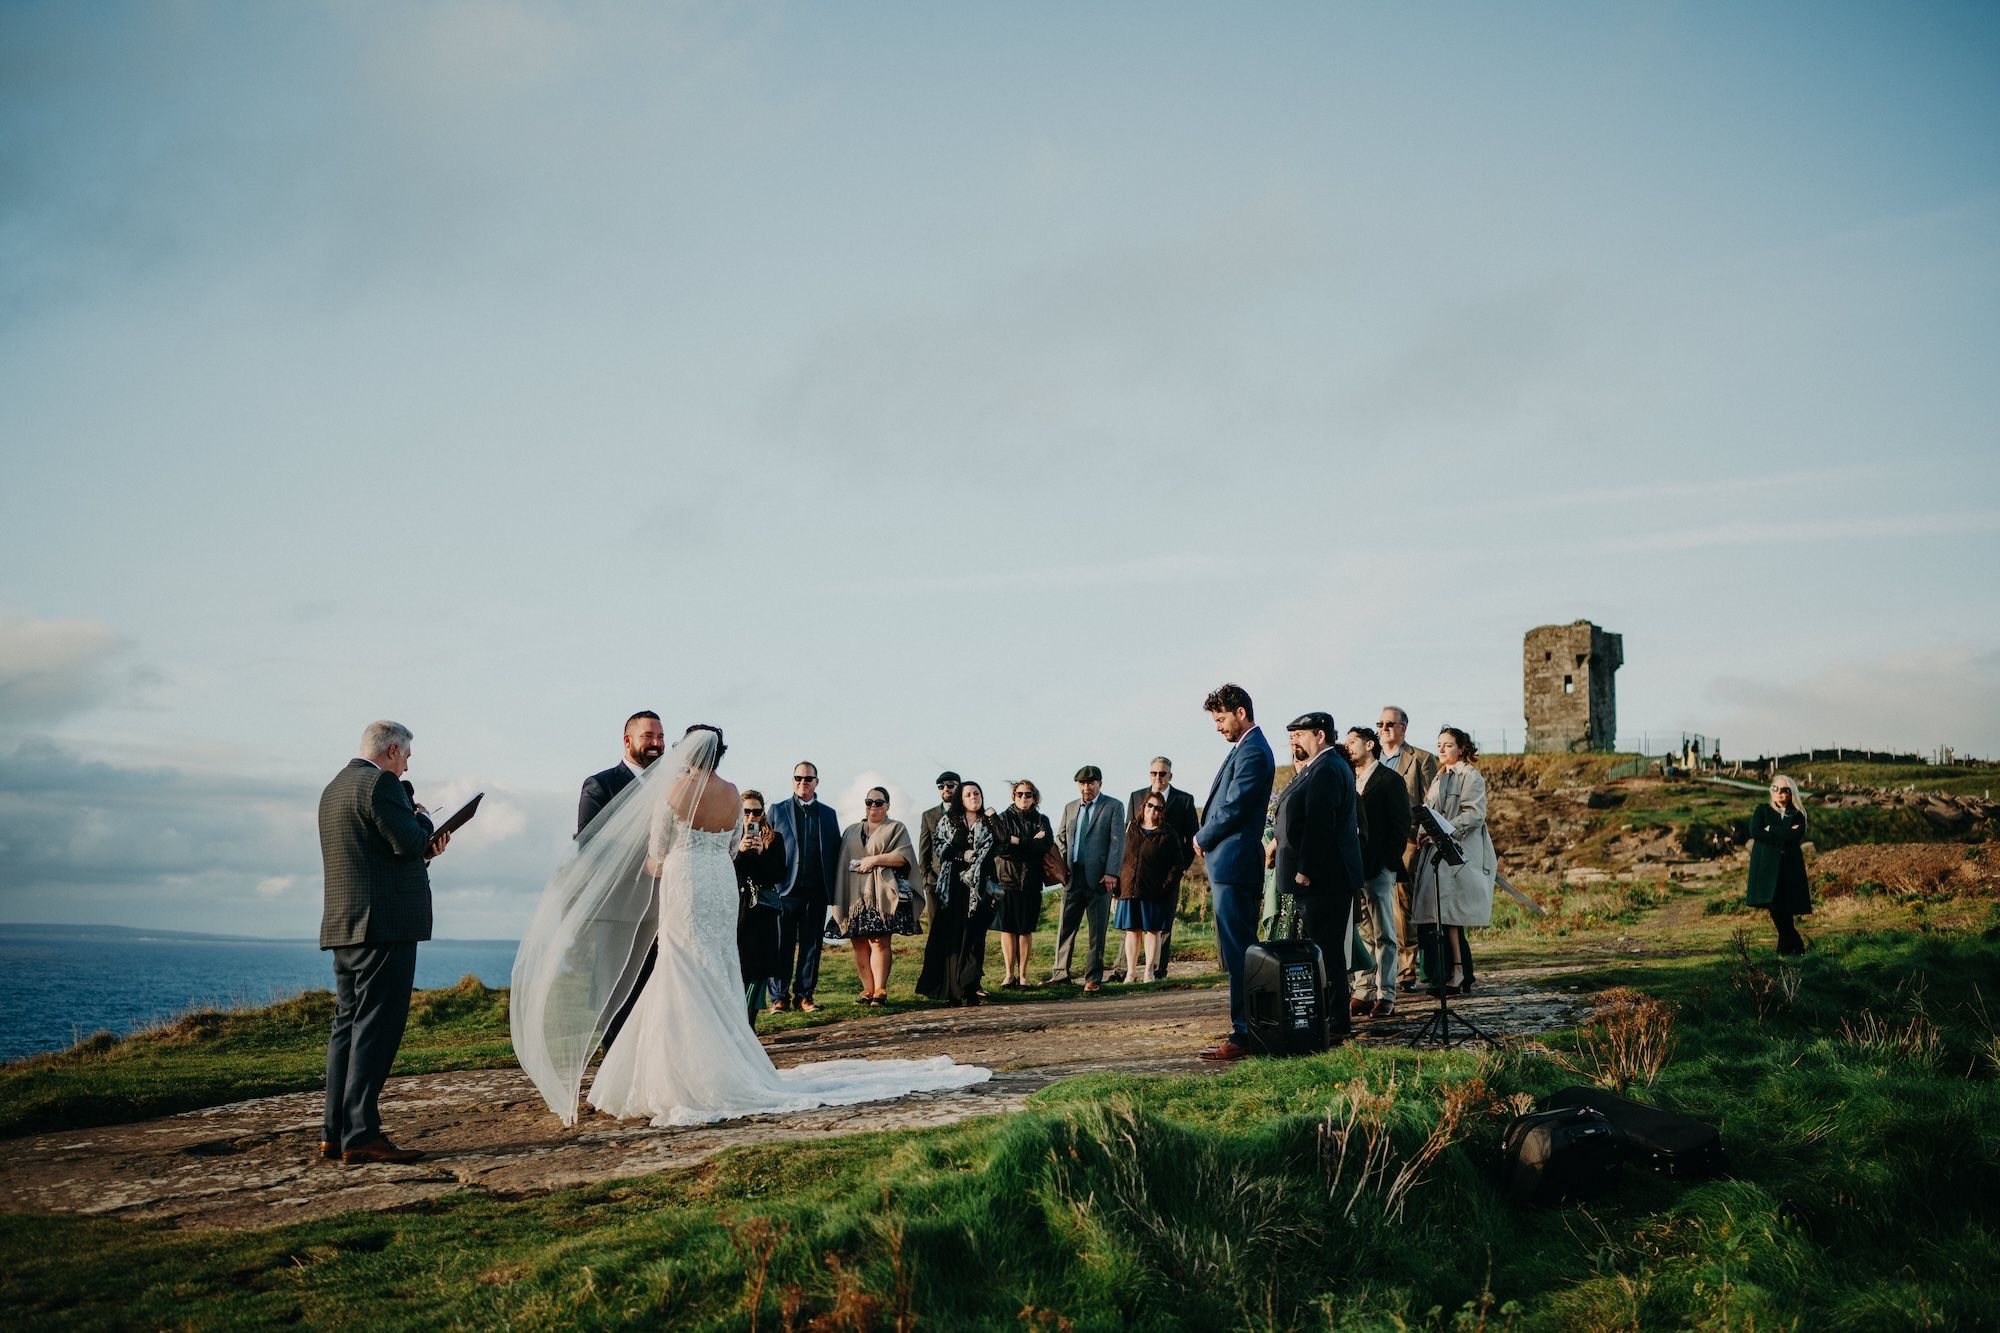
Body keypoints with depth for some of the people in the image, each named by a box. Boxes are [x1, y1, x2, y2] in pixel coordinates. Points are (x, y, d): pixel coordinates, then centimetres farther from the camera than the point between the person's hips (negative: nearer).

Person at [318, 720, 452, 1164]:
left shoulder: (334, 788, 20)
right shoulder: (380, 785, -11)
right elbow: (413, 843, -17)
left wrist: (424, 847, 15)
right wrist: (422, 819, 3)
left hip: (345, 926, 10)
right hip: (385, 925, -10)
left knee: (349, 1026, 11)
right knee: (376, 1029, -8)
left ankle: (335, 1134, 13)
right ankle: (361, 1136, -8)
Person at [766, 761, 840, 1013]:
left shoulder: (828, 814, 15)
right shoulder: (778, 811, 8)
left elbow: (836, 851, 13)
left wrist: (834, 887, 4)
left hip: (816, 890, 2)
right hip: (786, 888, -2)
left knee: (811, 944, 4)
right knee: (783, 945, -1)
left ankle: (804, 995, 10)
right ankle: (780, 997, 5)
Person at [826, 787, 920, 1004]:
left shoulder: (896, 828, 9)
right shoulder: (851, 831, 21)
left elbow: (904, 856, -5)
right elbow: (841, 861, 16)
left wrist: (875, 859, -11)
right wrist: (838, 895, 6)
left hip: (881, 894, -4)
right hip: (854, 895, 4)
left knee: (879, 941, -9)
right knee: (860, 943, -1)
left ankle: (880, 990, -8)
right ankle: (867, 990, 3)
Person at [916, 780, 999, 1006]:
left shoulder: (989, 824, 11)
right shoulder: (948, 821, 13)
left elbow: (990, 854, 1)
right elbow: (942, 849, 4)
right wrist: (963, 856, -9)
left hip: (978, 887, 0)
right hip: (953, 887, 0)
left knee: (973, 936, -2)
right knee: (951, 935, -4)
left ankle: (970, 989, -1)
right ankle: (952, 991, -4)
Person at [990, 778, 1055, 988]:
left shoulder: (1041, 820, 11)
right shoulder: (1003, 818, 6)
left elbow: (1046, 845, -7)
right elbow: (999, 846, -10)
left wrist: (1016, 841, -11)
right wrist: (1031, 844, -10)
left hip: (1031, 882, 1)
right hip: (1007, 879, -1)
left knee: (1026, 930, 3)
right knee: (1007, 928, -1)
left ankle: (1022, 974, 10)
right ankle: (1009, 974, 6)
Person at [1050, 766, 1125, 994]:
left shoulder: (1113, 806, 2)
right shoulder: (1070, 808, 16)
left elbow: (1117, 841, -5)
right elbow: (1061, 838, 21)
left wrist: (1111, 873, -14)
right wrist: (1061, 865, 4)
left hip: (1099, 877, -4)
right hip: (1073, 876, 4)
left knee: (1097, 930, 2)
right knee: (1066, 927, 6)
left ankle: (1093, 978, 7)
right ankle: (1061, 973, 15)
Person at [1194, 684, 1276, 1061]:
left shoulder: (1253, 752, -14)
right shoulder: (1246, 748, 18)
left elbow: (1233, 809, -18)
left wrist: (1202, 838, -4)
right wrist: (1206, 839, 6)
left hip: (1234, 865, -11)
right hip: (1229, 864, 11)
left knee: (1237, 953, -8)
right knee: (1235, 951, 13)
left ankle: (1243, 1036, -5)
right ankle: (1245, 1030, 19)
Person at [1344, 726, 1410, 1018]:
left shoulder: (1390, 780, -2)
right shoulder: (1349, 780, 18)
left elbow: (1401, 825, -7)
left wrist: (1388, 862, -12)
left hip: (1377, 870, -6)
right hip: (1352, 868, 6)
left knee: (1384, 935, -1)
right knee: (1361, 935, 8)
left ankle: (1386, 997, 2)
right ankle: (1363, 993, 12)